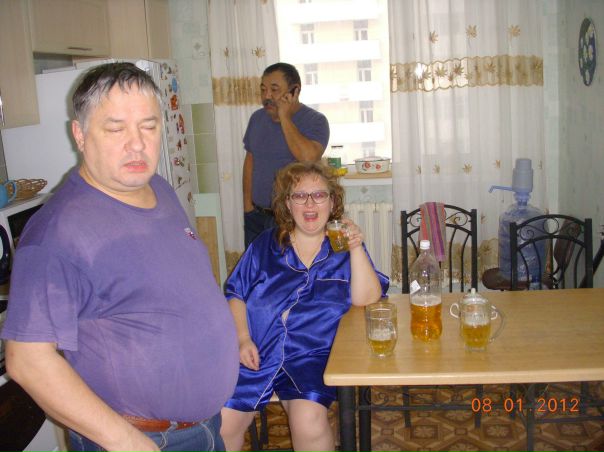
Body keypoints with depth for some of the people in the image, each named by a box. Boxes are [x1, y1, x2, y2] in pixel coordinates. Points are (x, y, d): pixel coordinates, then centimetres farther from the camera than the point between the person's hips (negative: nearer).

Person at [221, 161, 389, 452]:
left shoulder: (344, 248, 10)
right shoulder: (265, 245, 12)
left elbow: (365, 299, -3)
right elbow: (235, 295, 11)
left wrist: (356, 249, -13)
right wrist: (243, 339, -3)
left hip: (312, 355, -1)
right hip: (255, 352, 2)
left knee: (308, 422, -28)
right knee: (220, 423, -15)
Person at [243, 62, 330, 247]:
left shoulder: (315, 121, -10)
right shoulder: (257, 118, 7)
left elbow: (308, 158, -27)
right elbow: (250, 161, 14)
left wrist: (285, 118, -21)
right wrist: (248, 205, 10)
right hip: (256, 216, 5)